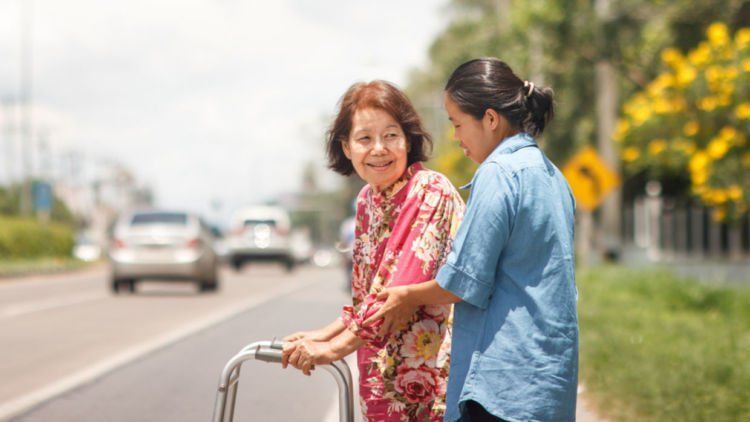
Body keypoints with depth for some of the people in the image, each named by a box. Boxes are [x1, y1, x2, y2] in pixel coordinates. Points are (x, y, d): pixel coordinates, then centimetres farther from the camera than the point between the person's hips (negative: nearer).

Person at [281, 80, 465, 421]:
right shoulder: (367, 200, 11)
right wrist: (323, 335, 8)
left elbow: (404, 287, -20)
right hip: (384, 376, 7)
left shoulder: (432, 192, -14)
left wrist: (335, 347, -18)